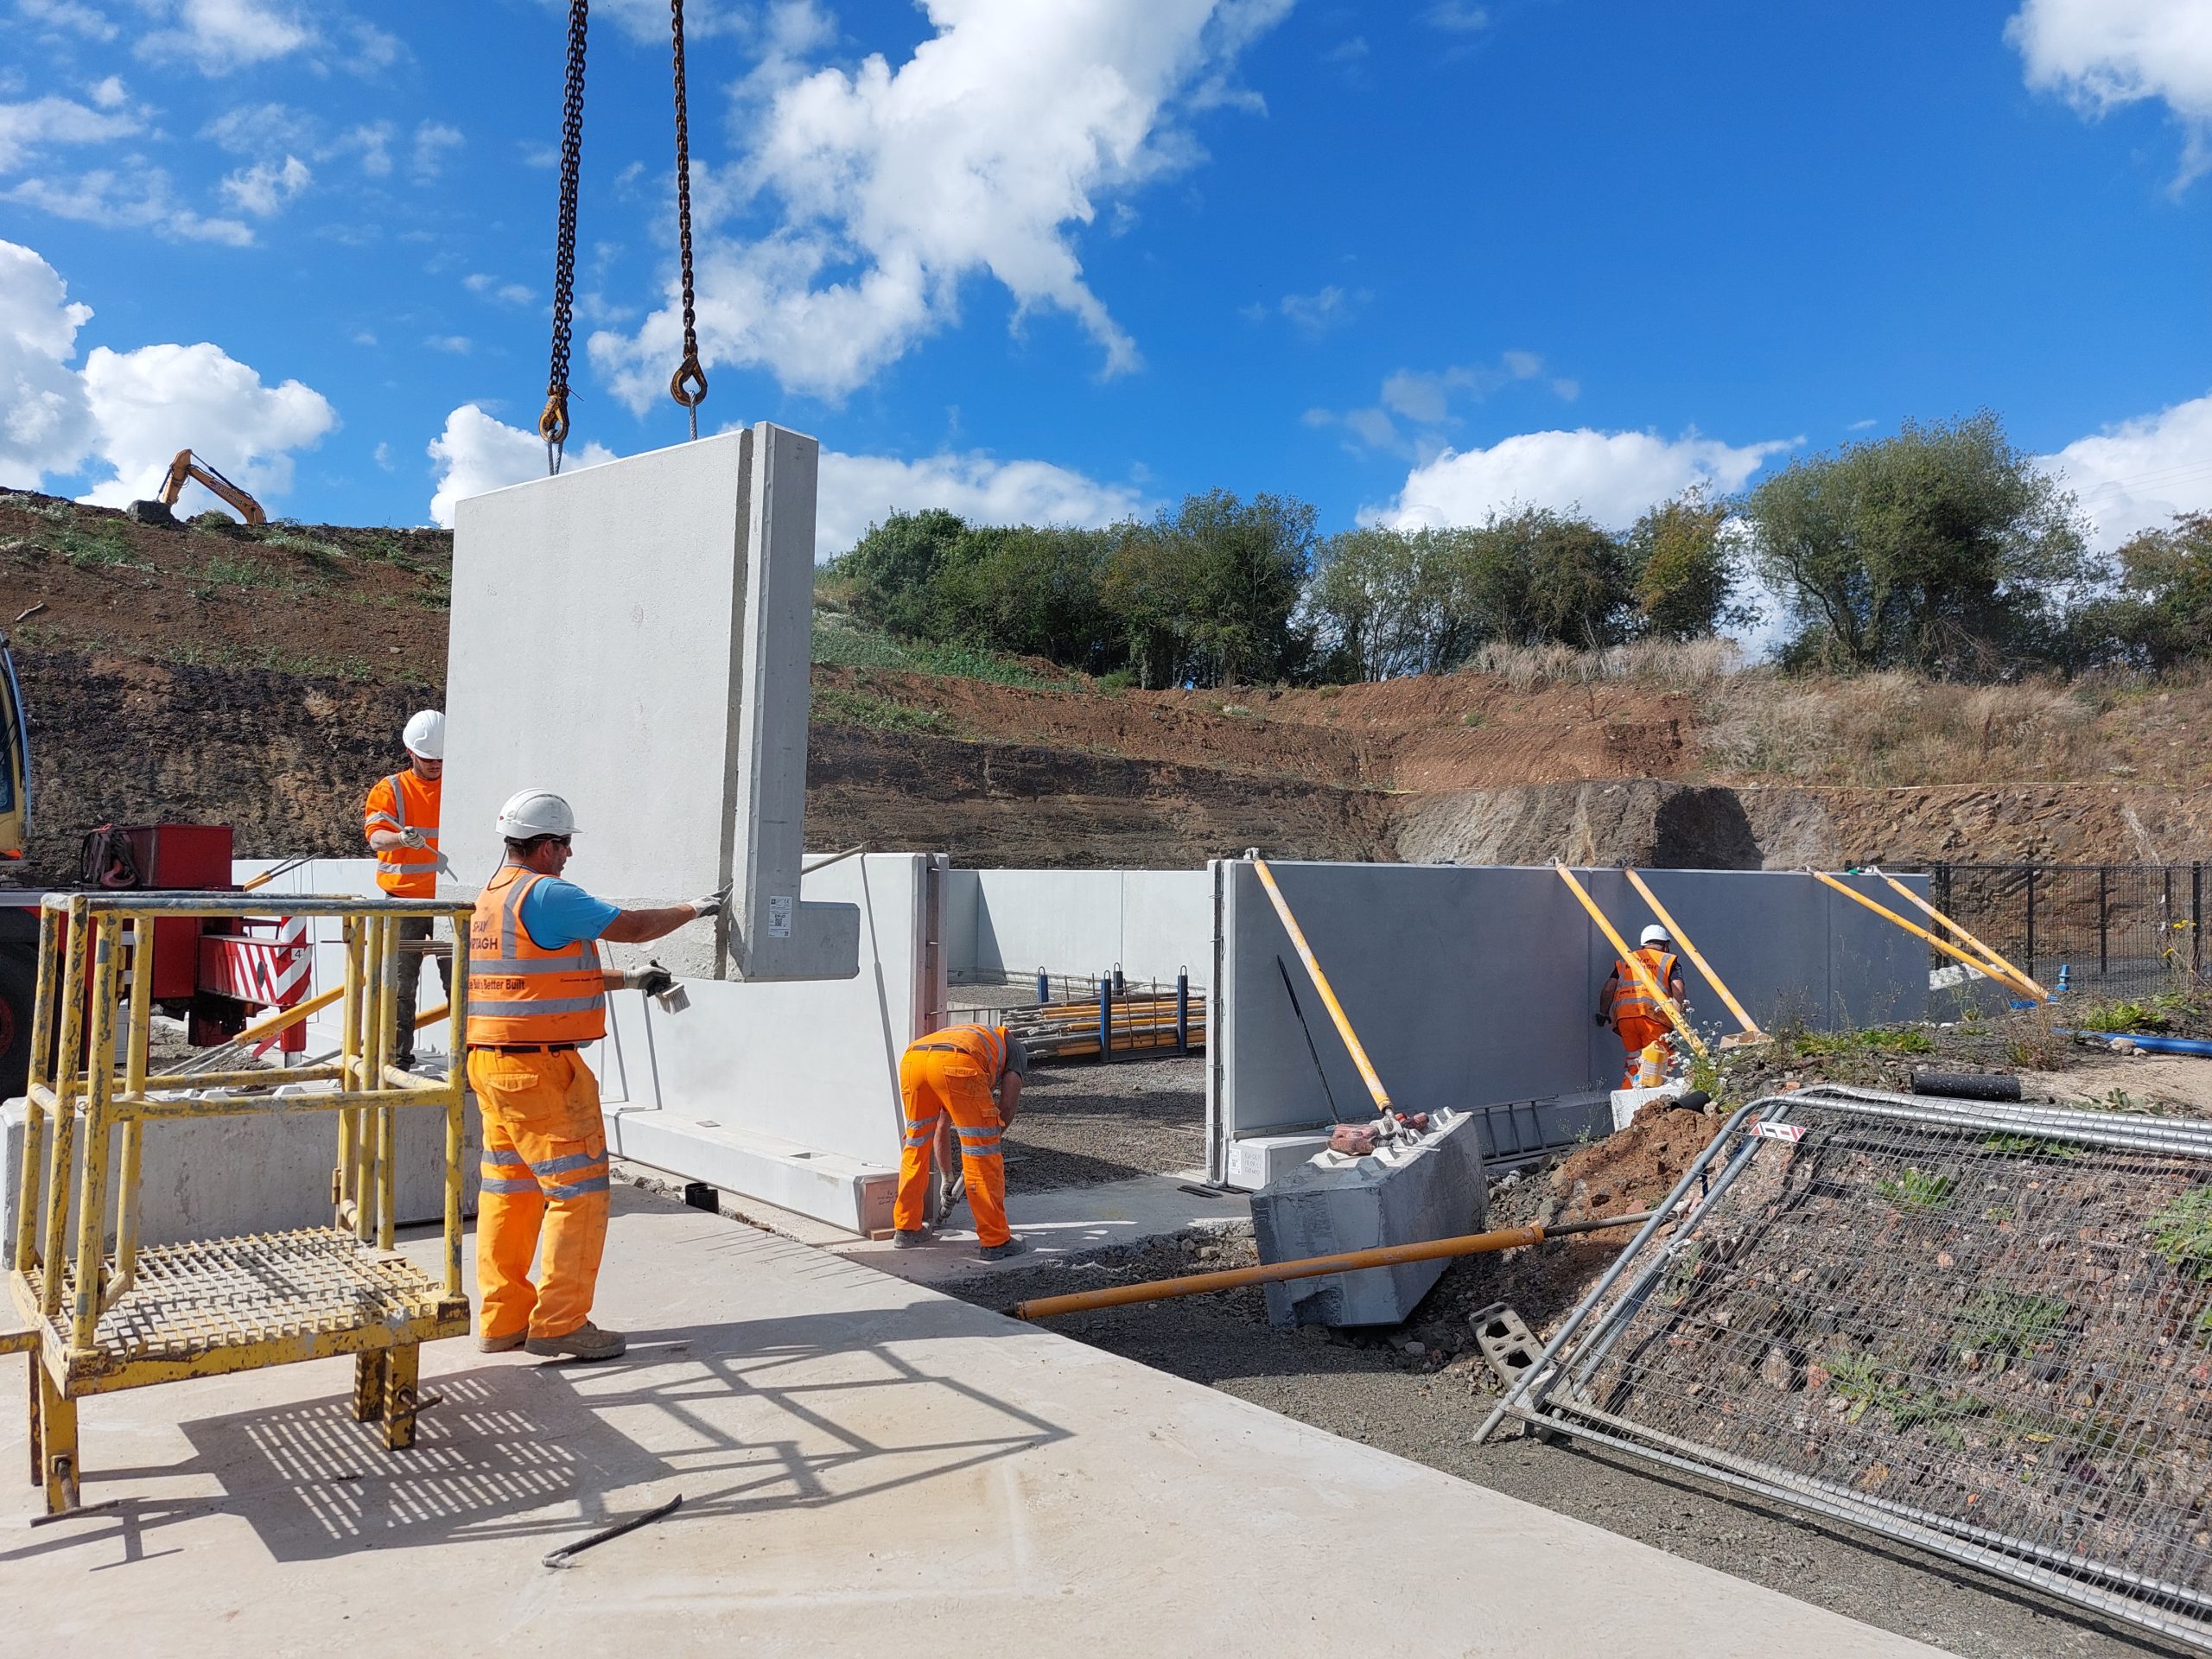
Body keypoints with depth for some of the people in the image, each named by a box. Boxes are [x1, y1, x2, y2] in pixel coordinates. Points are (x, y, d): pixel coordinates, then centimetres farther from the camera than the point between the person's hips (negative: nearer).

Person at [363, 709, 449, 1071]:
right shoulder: (390, 790, 4)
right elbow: (375, 836, -11)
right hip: (404, 902, -1)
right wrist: (402, 838, -33)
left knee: (459, 981, -2)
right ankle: (397, 1058, 10)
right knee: (400, 984, 2)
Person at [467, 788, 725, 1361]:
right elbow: (631, 926, -10)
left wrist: (629, 979, 23)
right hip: (540, 1067, -10)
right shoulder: (546, 894, -15)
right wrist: (694, 909, 5)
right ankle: (560, 1324, 3)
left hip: (492, 1062, 10)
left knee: (508, 1191, 14)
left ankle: (504, 1320, 20)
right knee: (578, 1192, -2)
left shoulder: (491, 895, 16)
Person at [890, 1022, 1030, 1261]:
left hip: (911, 1059, 6)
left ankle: (906, 1229, 35)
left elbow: (942, 1124, 48)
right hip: (957, 1063, -5)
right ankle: (995, 1241, 16)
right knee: (982, 1155, 9)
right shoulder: (1014, 1047, 35)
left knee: (916, 1145, 26)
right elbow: (1008, 1106, 17)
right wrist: (988, 1139, 31)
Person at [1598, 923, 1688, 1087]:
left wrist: (1603, 1015, 26)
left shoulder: (1624, 962, 25)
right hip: (1653, 1015, -4)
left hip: (1623, 1016, 4)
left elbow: (1608, 990, 16)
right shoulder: (1670, 961, 17)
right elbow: (1678, 991, 1)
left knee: (1635, 1060, 14)